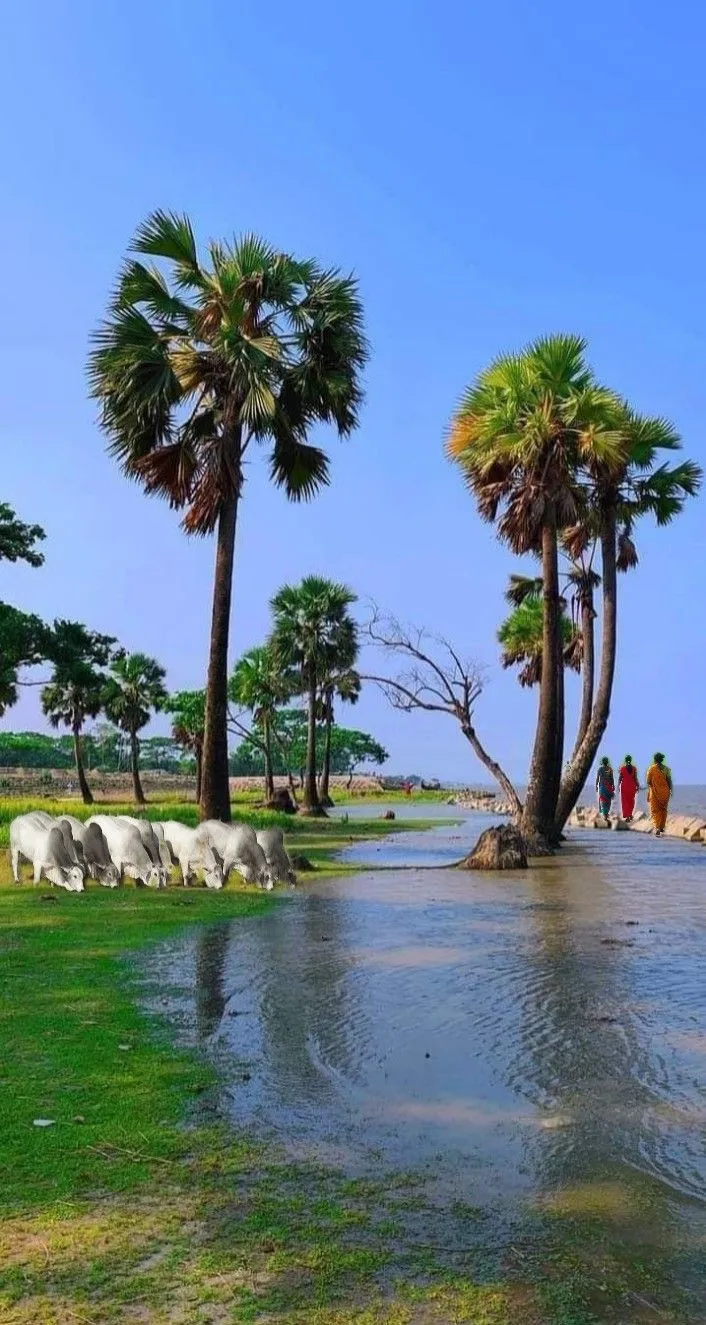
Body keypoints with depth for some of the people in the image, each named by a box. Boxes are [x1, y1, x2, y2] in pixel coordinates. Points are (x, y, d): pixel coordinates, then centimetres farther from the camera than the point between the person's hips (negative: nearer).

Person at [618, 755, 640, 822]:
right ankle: (630, 814, 26)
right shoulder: (634, 768, -5)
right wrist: (638, 786, 4)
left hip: (624, 787, -1)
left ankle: (627, 816, -1)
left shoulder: (622, 768, -7)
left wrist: (618, 786, 5)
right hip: (632, 786, 2)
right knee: (631, 801, 18)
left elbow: (619, 779, -5)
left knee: (625, 802, 5)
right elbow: (636, 778, -5)